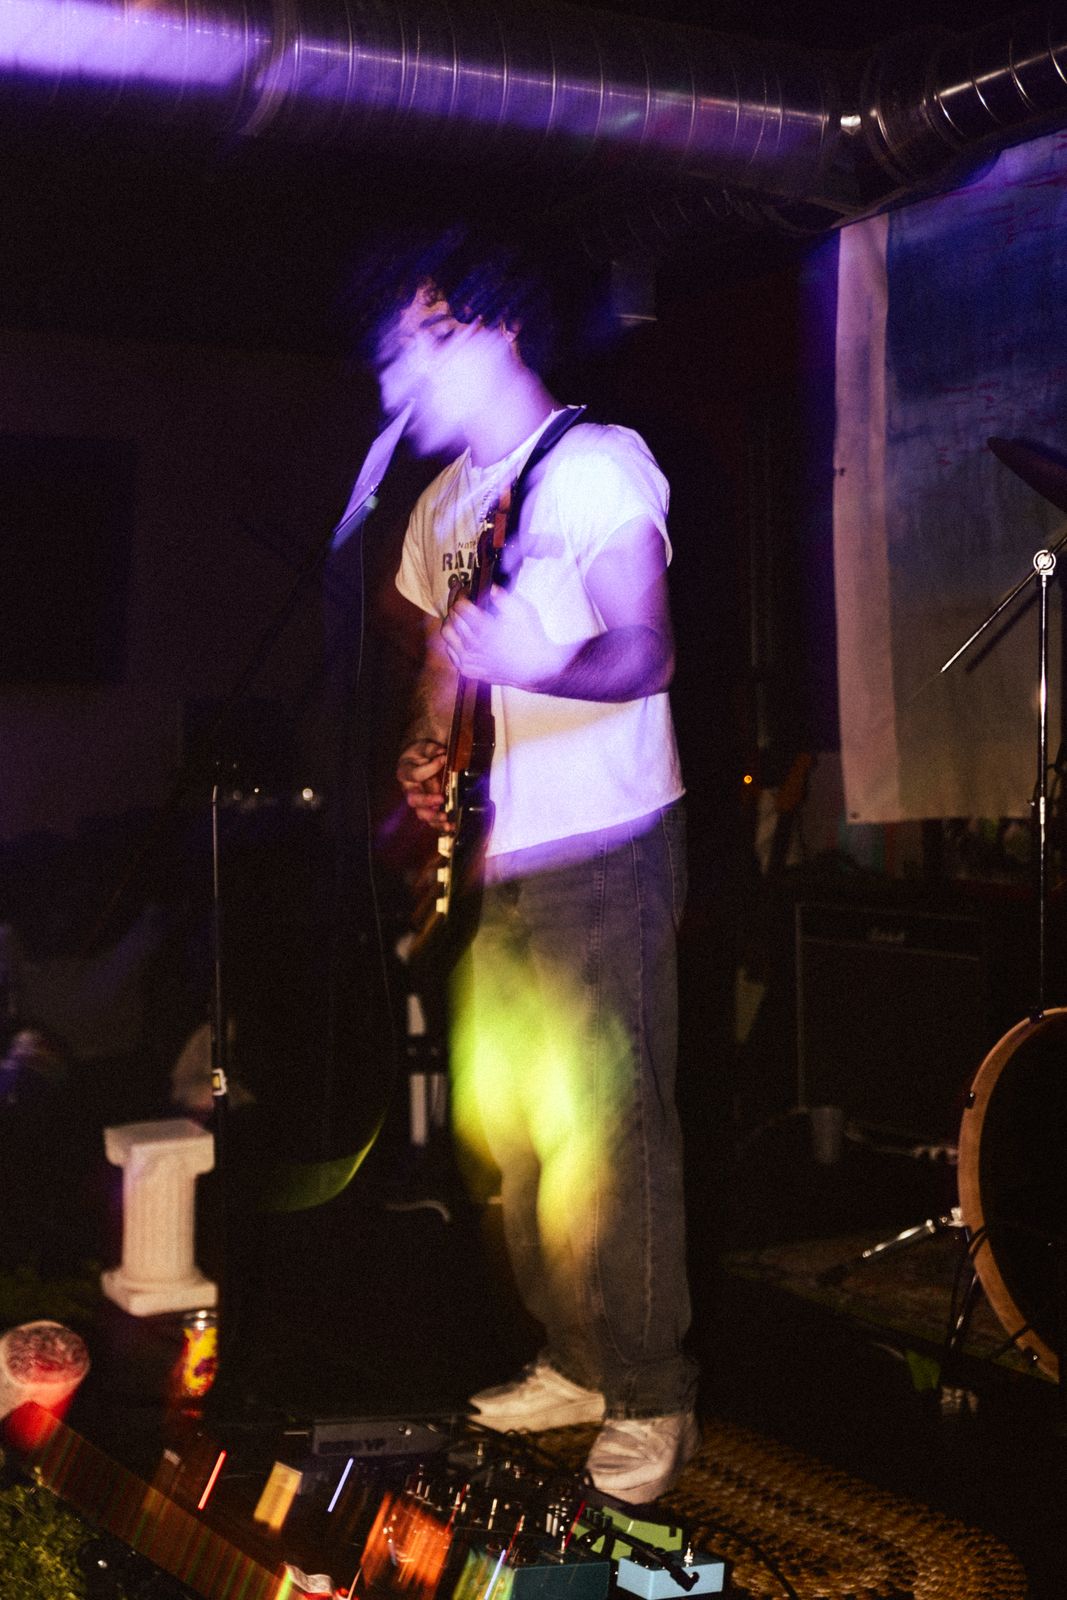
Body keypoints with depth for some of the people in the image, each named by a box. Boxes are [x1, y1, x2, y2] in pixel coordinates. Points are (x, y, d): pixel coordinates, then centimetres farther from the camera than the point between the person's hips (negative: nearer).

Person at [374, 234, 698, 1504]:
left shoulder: (597, 462, -7)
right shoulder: (444, 503, 17)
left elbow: (643, 653, -17)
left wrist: (533, 665, -36)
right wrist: (426, 755, 1)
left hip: (602, 843, -8)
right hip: (491, 852, 8)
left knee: (608, 1125, -6)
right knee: (503, 1121, 11)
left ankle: (650, 1399, 5)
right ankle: (574, 1360, 24)